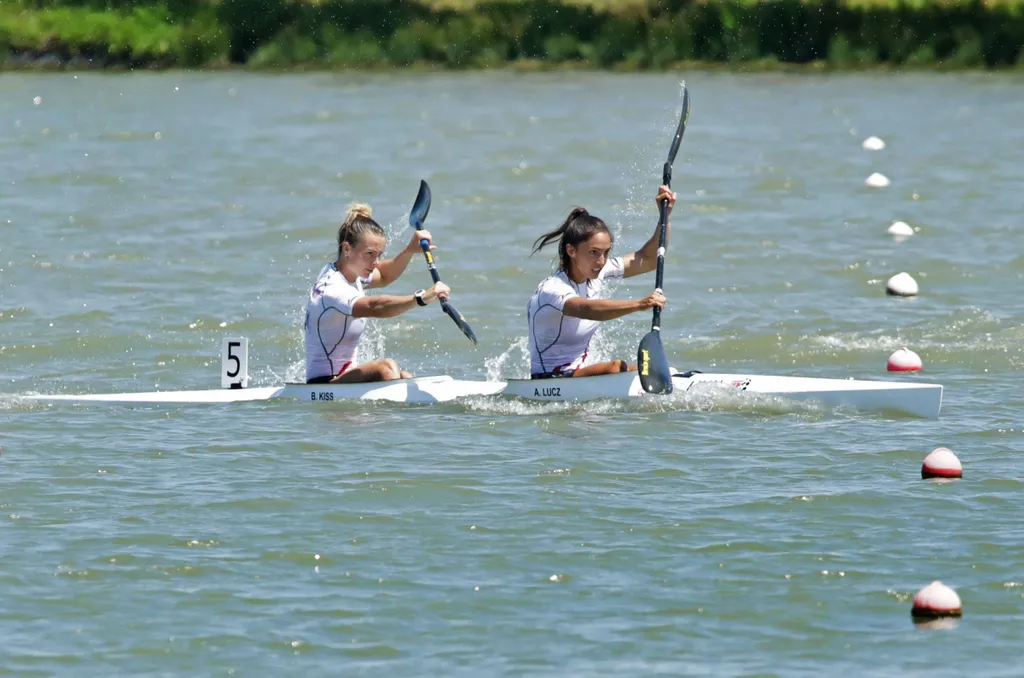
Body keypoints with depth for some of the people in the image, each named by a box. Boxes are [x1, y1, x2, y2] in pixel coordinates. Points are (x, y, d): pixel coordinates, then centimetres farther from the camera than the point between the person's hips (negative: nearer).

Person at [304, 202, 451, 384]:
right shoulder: (332, 289, -25)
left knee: (405, 378, -7)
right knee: (386, 368, -30)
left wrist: (410, 250, 11)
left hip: (345, 377, 11)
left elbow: (384, 276, 28)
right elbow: (374, 307, -43)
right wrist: (422, 298, -53)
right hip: (322, 384, -11)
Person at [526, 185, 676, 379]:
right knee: (615, 368, -33)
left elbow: (649, 259, 9)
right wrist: (639, 304, -56)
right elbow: (589, 310, -43)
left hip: (580, 375, 9)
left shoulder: (597, 273, 3)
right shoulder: (551, 290, -22)